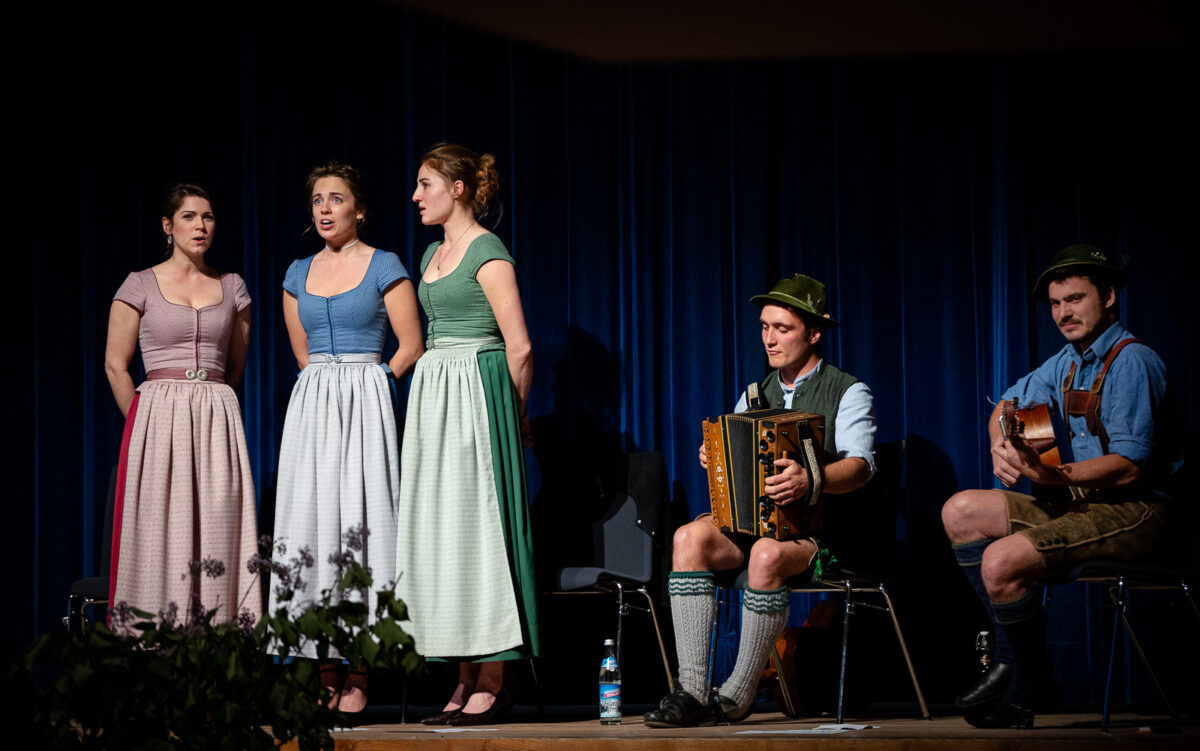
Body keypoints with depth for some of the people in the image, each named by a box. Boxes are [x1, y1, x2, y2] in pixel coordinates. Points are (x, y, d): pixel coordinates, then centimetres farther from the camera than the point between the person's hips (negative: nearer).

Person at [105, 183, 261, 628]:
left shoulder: (232, 288, 11)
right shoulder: (142, 285, 3)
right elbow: (115, 365, 3)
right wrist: (146, 422, 3)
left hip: (218, 420, 3)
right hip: (158, 420, -3)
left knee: (217, 536, -3)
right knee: (160, 535, -6)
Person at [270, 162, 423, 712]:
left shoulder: (383, 267, 0)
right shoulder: (299, 274, 14)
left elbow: (411, 347, -2)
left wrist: (368, 385, 1)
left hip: (365, 405, -5)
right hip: (310, 405, 5)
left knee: (358, 520, -8)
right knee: (312, 522, -1)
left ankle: (357, 680, -6)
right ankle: (325, 679, 3)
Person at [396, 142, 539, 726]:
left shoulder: (488, 254, -10)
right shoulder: (433, 253, 16)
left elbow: (518, 347, -12)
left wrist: (513, 413, -1)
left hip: (476, 394, -9)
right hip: (433, 395, 9)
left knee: (474, 526, -9)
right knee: (438, 532, 5)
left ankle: (493, 684, -5)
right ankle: (467, 683, 8)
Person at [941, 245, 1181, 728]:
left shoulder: (1132, 362, -15)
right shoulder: (1069, 362, 14)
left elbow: (1128, 467, -23)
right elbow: (1008, 404, 29)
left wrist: (1052, 477, -36)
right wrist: (1001, 446, 5)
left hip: (1133, 511, -10)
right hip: (1078, 503, 10)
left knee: (1002, 562, -27)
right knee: (961, 512, 7)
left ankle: (1028, 691, -7)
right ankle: (1009, 655, 2)